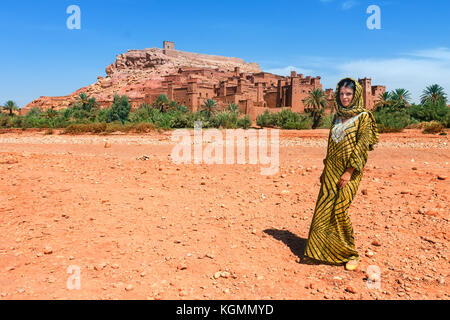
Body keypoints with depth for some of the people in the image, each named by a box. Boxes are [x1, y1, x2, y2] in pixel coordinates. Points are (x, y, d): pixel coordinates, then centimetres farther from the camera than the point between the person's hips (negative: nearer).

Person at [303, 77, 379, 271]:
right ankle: (324, 249, 20)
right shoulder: (337, 117, 14)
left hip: (349, 172, -6)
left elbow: (362, 146, -12)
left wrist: (349, 172, -18)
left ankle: (350, 253, 10)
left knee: (339, 210, -9)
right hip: (331, 170, 6)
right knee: (323, 209, 5)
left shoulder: (364, 117, -5)